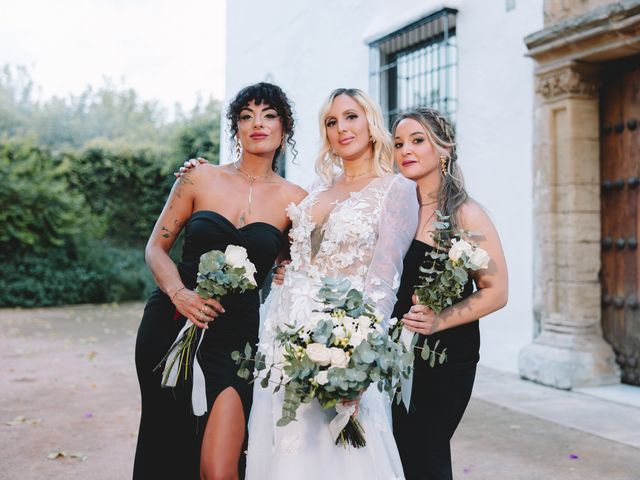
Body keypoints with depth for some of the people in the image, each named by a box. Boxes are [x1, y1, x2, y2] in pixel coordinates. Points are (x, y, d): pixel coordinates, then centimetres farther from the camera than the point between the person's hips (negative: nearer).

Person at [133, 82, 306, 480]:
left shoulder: (294, 200, 1)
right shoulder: (200, 179, 2)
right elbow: (157, 247, 5)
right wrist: (178, 292, -12)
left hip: (234, 335, -1)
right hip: (169, 325, 1)